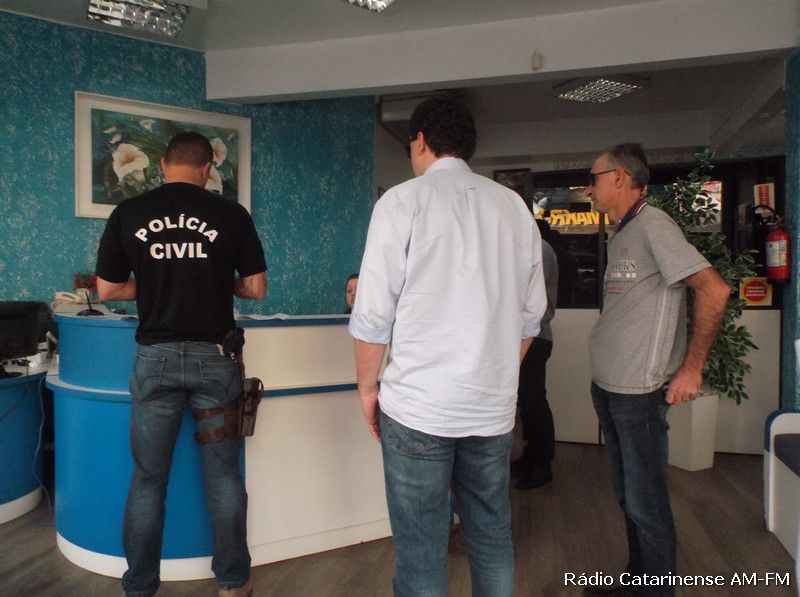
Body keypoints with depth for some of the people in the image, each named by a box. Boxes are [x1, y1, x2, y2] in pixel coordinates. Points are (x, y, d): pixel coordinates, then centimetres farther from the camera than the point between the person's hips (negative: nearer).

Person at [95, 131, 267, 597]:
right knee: (224, 476, 11)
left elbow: (107, 289, 5)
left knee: (148, 479, 13)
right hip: (215, 357, -1)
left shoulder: (128, 213, 1)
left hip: (155, 357, 1)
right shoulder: (231, 215, -3)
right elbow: (257, 289, 0)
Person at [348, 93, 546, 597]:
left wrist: (368, 386, 4)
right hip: (496, 406, 5)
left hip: (418, 407, -5)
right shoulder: (514, 206, 8)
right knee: (492, 535, 18)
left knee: (421, 550, 7)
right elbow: (531, 313, 10)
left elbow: (374, 315, -9)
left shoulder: (403, 201, -6)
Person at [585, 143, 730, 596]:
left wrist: (691, 368, -17)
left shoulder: (653, 225, -13)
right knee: (627, 495, 20)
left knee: (646, 505, 3)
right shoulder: (620, 235, 14)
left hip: (640, 391, -9)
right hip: (608, 386, 9)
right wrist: (605, 373, 14)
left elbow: (714, 291, -20)